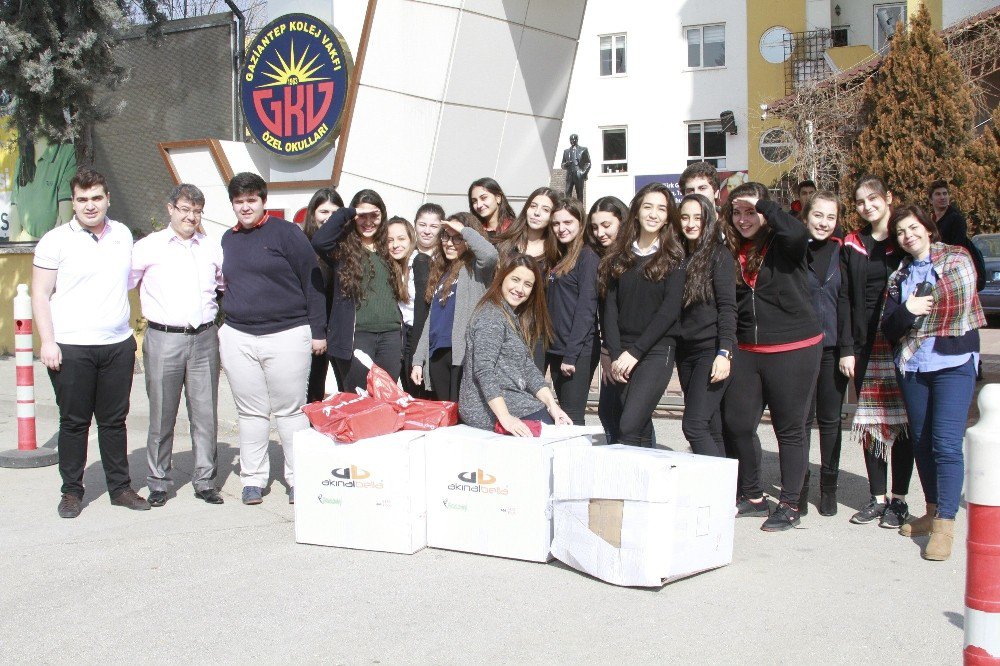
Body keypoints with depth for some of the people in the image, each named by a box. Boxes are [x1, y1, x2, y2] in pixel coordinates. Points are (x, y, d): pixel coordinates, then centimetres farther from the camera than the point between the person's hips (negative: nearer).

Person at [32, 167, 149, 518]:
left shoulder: (123, 235, 11)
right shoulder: (56, 240, -3)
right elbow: (40, 295, -2)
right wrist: (47, 342, -11)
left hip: (118, 344, 4)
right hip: (70, 347, -3)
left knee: (114, 420, 10)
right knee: (73, 422, 4)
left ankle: (120, 487, 19)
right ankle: (72, 491, 16)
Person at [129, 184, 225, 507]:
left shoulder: (212, 247, 12)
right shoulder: (149, 247, 4)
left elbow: (227, 284, 23)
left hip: (204, 338, 3)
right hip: (164, 339, -2)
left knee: (206, 414, 4)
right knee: (162, 415, 4)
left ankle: (205, 480, 14)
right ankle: (158, 482, 16)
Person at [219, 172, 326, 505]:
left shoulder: (285, 232, -3)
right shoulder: (228, 240, 13)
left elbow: (311, 280, -4)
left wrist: (317, 330, -7)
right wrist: (220, 328, 15)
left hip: (287, 335, -4)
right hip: (238, 337, 4)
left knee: (291, 410, 3)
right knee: (251, 412, 8)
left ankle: (298, 479, 12)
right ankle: (253, 479, 18)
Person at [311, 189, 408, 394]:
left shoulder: (387, 250, 15)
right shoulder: (344, 249, 1)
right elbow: (319, 241, -22)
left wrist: (401, 336, 11)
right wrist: (346, 213, -12)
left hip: (390, 335, 5)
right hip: (356, 335, -4)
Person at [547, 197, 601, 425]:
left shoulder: (588, 257, -8)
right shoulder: (559, 258, 17)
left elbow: (586, 308, -15)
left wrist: (571, 355, -18)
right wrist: (559, 351, 7)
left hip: (579, 351, -8)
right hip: (556, 349, 8)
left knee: (572, 416, -7)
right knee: (563, 415, 11)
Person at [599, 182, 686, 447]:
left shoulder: (674, 258, 1)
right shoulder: (619, 256, 11)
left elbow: (670, 310, -7)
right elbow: (610, 306, 5)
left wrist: (635, 352, -12)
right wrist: (615, 355, -6)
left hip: (657, 351, -4)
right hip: (622, 353, 4)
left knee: (630, 426, -18)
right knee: (641, 427, 5)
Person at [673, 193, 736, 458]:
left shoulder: (718, 254, -5)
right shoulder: (680, 256, 13)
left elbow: (727, 307, -10)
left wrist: (724, 353, -18)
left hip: (712, 350, -6)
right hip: (686, 352, 6)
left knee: (694, 424, -15)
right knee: (711, 429, 7)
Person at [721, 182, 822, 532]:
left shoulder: (783, 245, -6)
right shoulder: (732, 252, 7)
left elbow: (798, 233, -30)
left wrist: (762, 204, -20)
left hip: (793, 350, -5)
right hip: (747, 351, 5)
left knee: (789, 428, 4)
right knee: (735, 424, 7)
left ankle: (790, 506, 16)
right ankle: (753, 497, 25)